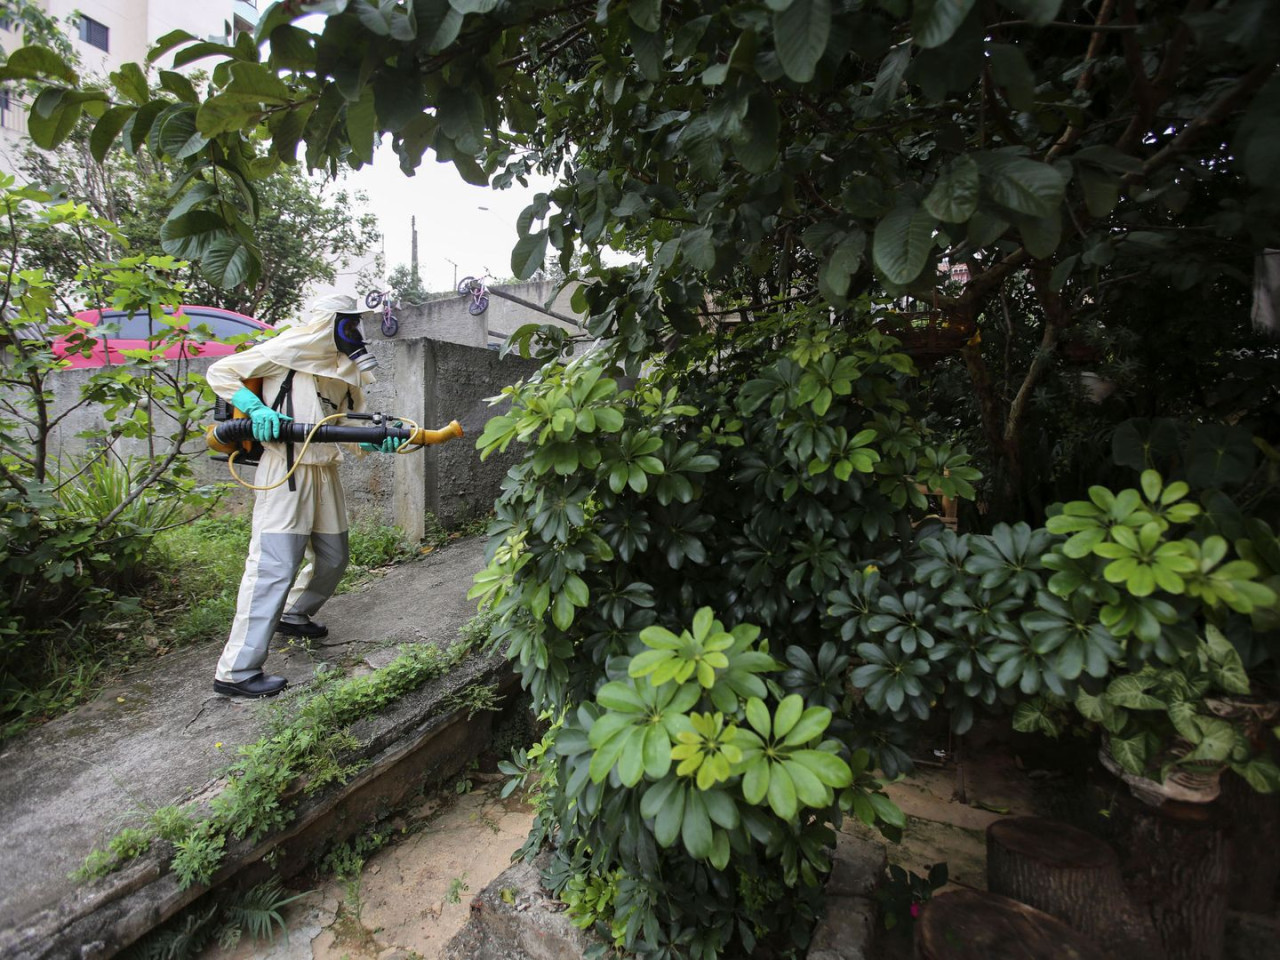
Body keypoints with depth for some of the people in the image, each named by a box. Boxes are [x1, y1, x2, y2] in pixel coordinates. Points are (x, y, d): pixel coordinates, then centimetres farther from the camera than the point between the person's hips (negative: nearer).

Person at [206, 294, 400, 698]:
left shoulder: (344, 369, 17)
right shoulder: (288, 350, -4)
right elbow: (220, 372, -1)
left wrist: (381, 438, -11)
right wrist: (257, 408, -18)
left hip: (325, 471, 8)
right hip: (286, 470, -8)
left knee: (332, 558, 17)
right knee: (275, 565, -12)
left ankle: (294, 615, 43)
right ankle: (236, 672, -4)